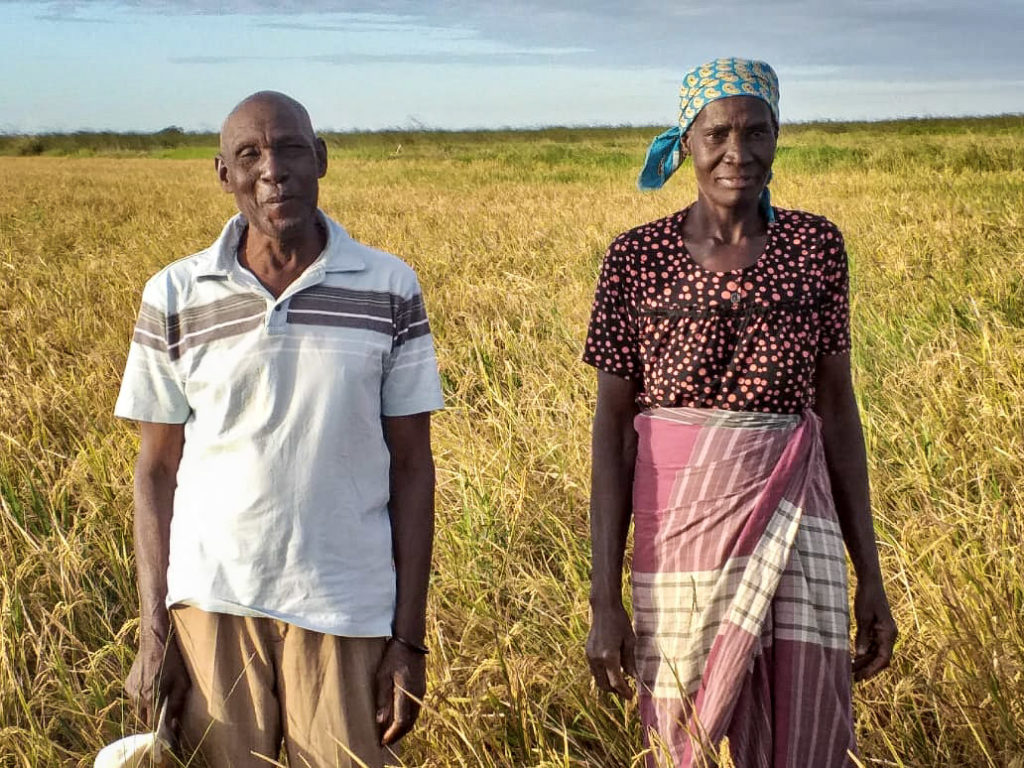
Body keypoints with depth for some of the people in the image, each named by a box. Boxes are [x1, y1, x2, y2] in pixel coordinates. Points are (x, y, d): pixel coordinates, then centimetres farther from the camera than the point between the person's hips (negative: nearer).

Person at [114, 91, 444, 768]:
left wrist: (409, 638, -2)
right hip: (212, 606, 1)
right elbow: (158, 469, 4)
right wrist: (153, 630, 0)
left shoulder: (389, 291, -2)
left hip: (346, 613, 0)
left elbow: (412, 467, 0)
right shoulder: (175, 297, 0)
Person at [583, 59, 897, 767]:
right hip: (680, 533, -1)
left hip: (798, 531, 2)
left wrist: (870, 575, 5)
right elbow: (612, 427, -1)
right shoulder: (637, 257, -2)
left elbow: (836, 406, 7)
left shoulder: (817, 246, 4)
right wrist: (605, 600, -5)